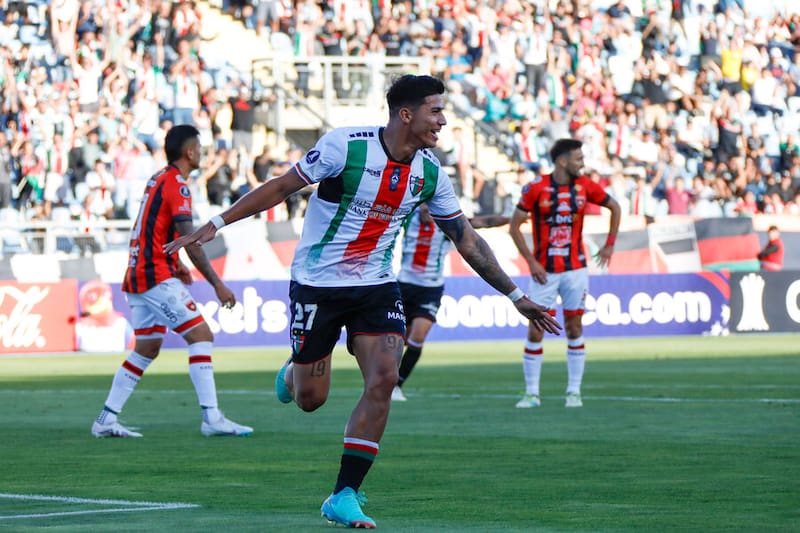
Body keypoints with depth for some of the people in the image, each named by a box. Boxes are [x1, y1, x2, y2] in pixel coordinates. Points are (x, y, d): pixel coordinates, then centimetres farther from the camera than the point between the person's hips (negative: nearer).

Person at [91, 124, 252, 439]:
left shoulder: (158, 180, 17)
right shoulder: (176, 185, -12)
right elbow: (190, 241, -19)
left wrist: (175, 262, 23)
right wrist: (217, 284, -18)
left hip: (136, 276, 10)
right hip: (157, 277, -10)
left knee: (147, 349, 15)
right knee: (201, 336, -10)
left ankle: (106, 420, 13)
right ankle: (211, 418, -17)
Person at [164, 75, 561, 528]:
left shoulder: (430, 173, -2)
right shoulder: (345, 145, -17)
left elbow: (467, 239, 7)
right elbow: (282, 187, -8)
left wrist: (517, 296, 7)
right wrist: (216, 224, -9)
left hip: (377, 287, 4)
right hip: (317, 285, -4)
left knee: (384, 379, -16)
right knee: (310, 399, 0)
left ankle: (344, 497, -9)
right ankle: (292, 374, 41)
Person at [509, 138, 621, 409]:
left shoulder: (585, 186, 0)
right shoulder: (536, 188, -9)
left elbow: (614, 207, 16)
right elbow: (514, 226, -4)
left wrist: (609, 245, 10)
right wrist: (531, 261, -10)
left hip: (575, 268, 2)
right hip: (544, 271, -2)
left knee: (574, 328, 3)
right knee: (535, 330, -4)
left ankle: (574, 392, 9)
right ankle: (531, 394, 4)